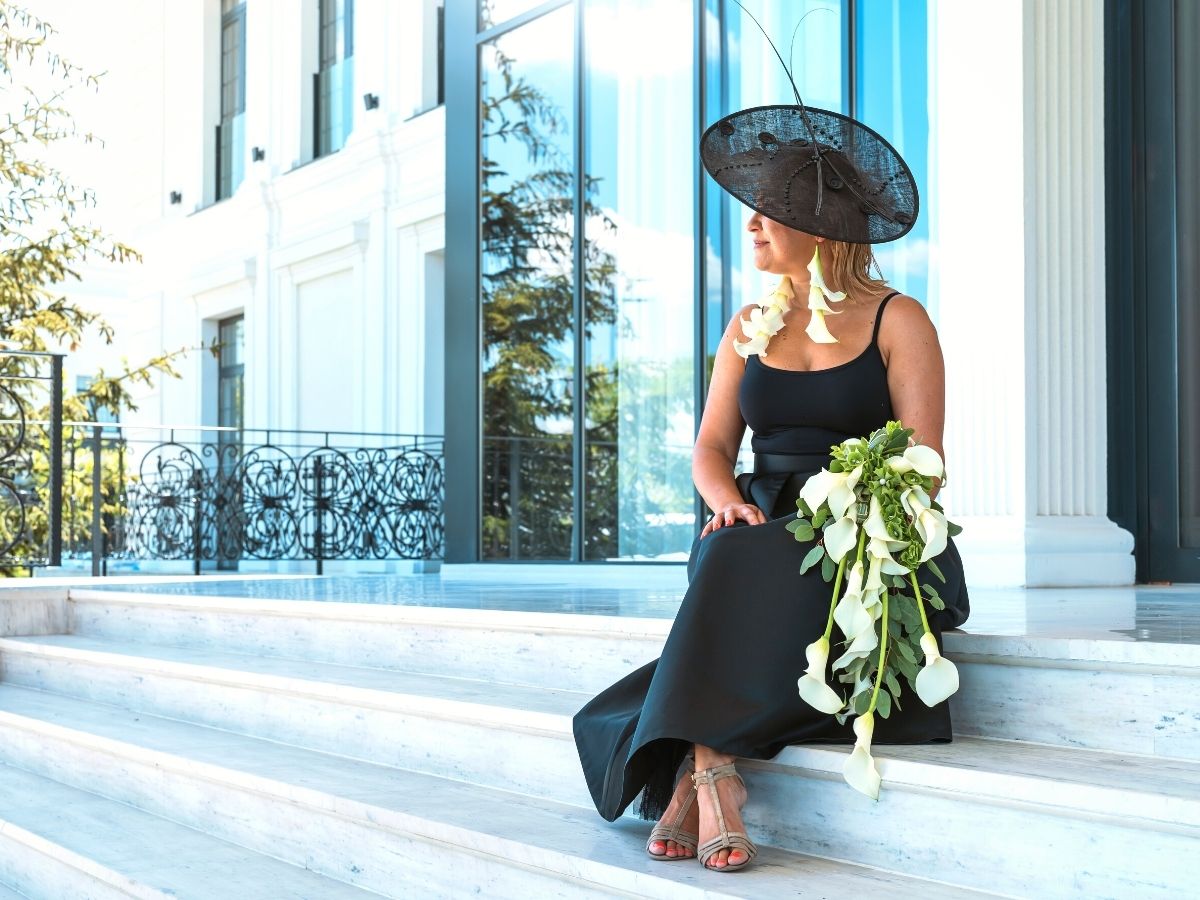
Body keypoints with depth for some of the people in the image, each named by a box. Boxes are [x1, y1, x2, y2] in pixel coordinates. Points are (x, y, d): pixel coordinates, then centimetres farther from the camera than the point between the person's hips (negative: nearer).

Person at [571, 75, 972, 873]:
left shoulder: (897, 320, 3)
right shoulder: (748, 330, 18)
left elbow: (921, 461, -6)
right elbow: (712, 448, 9)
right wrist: (729, 504, -14)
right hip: (766, 534, 4)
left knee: (744, 570, -35)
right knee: (728, 558, -33)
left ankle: (696, 764, -37)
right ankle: (713, 770, -40)